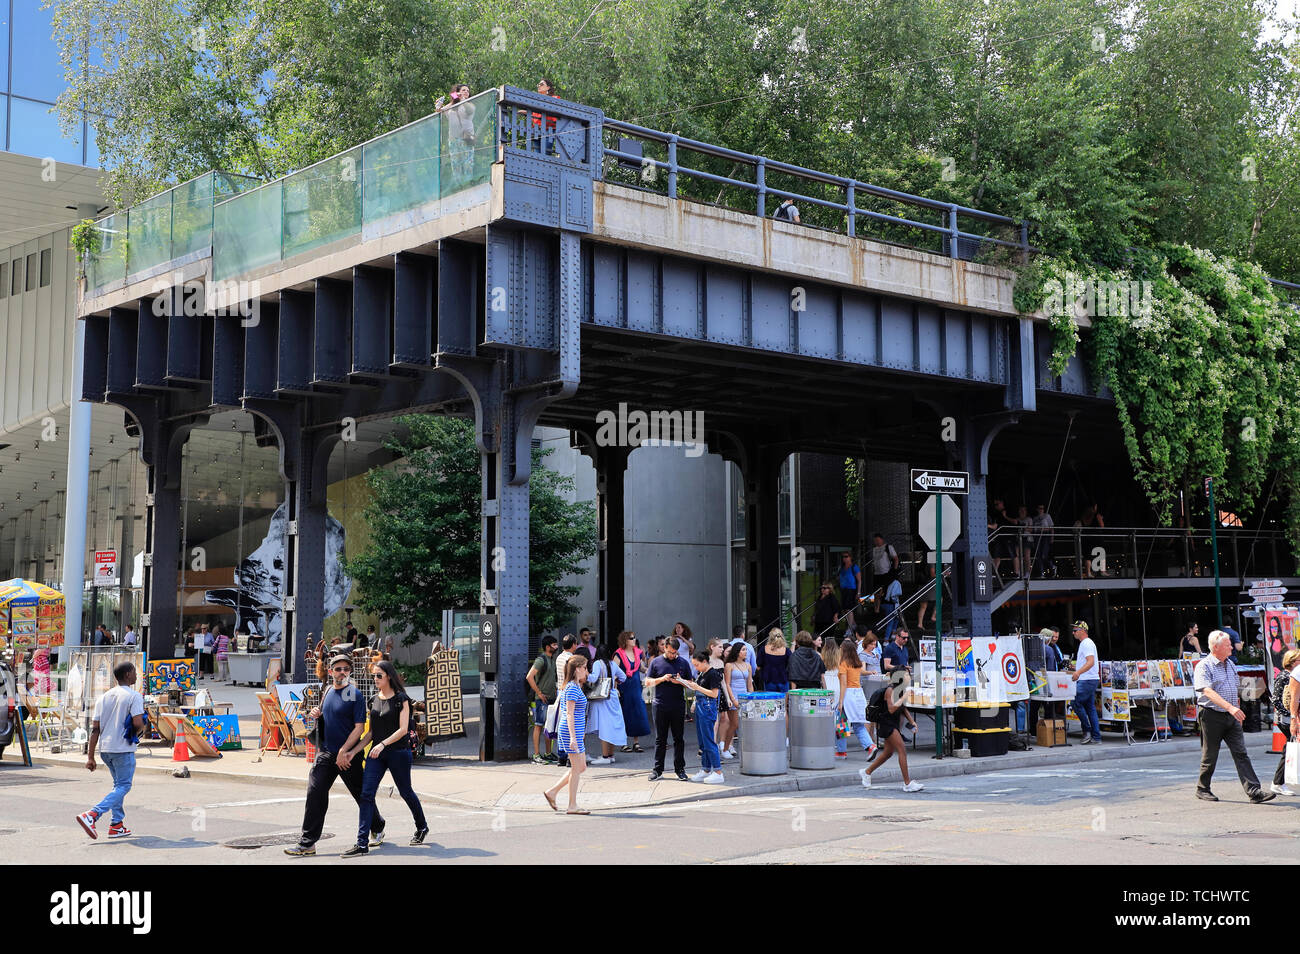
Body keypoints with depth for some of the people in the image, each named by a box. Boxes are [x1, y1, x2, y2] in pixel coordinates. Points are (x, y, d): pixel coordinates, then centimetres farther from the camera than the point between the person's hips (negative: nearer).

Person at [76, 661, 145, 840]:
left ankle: (116, 825, 17)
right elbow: (137, 723, -20)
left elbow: (95, 729, 7)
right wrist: (138, 732, 5)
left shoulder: (104, 697, 11)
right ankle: (91, 816, -17)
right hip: (123, 749, -7)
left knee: (119, 785, 19)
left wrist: (90, 756, 7)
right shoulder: (134, 696, -9)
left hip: (104, 748, 7)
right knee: (123, 786, -2)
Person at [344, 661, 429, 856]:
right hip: (376, 753, 5)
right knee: (366, 794, -8)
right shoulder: (374, 700, 11)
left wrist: (382, 744, -24)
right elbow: (371, 732, 13)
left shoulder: (401, 699, -6)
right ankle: (361, 843, -9)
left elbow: (403, 729, -13)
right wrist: (354, 751, 4)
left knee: (405, 792, 9)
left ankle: (422, 827, 35)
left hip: (398, 752, -5)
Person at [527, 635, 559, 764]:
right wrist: (539, 693, -18)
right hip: (541, 699, -8)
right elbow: (529, 677, -22)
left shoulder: (552, 658, 14)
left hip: (551, 698, 8)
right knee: (539, 725, -4)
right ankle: (536, 755, -1)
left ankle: (548, 753, 19)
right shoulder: (541, 659, -14)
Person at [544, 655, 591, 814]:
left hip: (575, 732, 10)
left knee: (581, 767, 13)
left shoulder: (573, 686, 15)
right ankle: (572, 806, 3)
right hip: (571, 731, -10)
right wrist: (573, 737, -23)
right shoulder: (573, 688, -15)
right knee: (577, 768, -3)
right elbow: (570, 714, -19)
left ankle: (552, 792, 16)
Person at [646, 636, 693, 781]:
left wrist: (680, 681, -11)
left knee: (678, 739, 4)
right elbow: (648, 682, 5)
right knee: (660, 739, 4)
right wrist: (662, 679, -11)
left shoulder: (683, 663, 7)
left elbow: (690, 683, 10)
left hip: (678, 706, 1)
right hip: (661, 706, 0)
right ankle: (658, 770, 9)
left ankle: (680, 768, 11)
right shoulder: (656, 662, 5)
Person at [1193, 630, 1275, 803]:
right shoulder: (1204, 666, -11)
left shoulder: (1230, 664, 14)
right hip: (1212, 715, -6)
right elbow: (1208, 692, -24)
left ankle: (1254, 791, -8)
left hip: (1231, 717, 6)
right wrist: (1230, 707, -34)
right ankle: (1202, 789, 20)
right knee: (1210, 756, 4)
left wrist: (1238, 713, 20)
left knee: (1240, 753, -2)